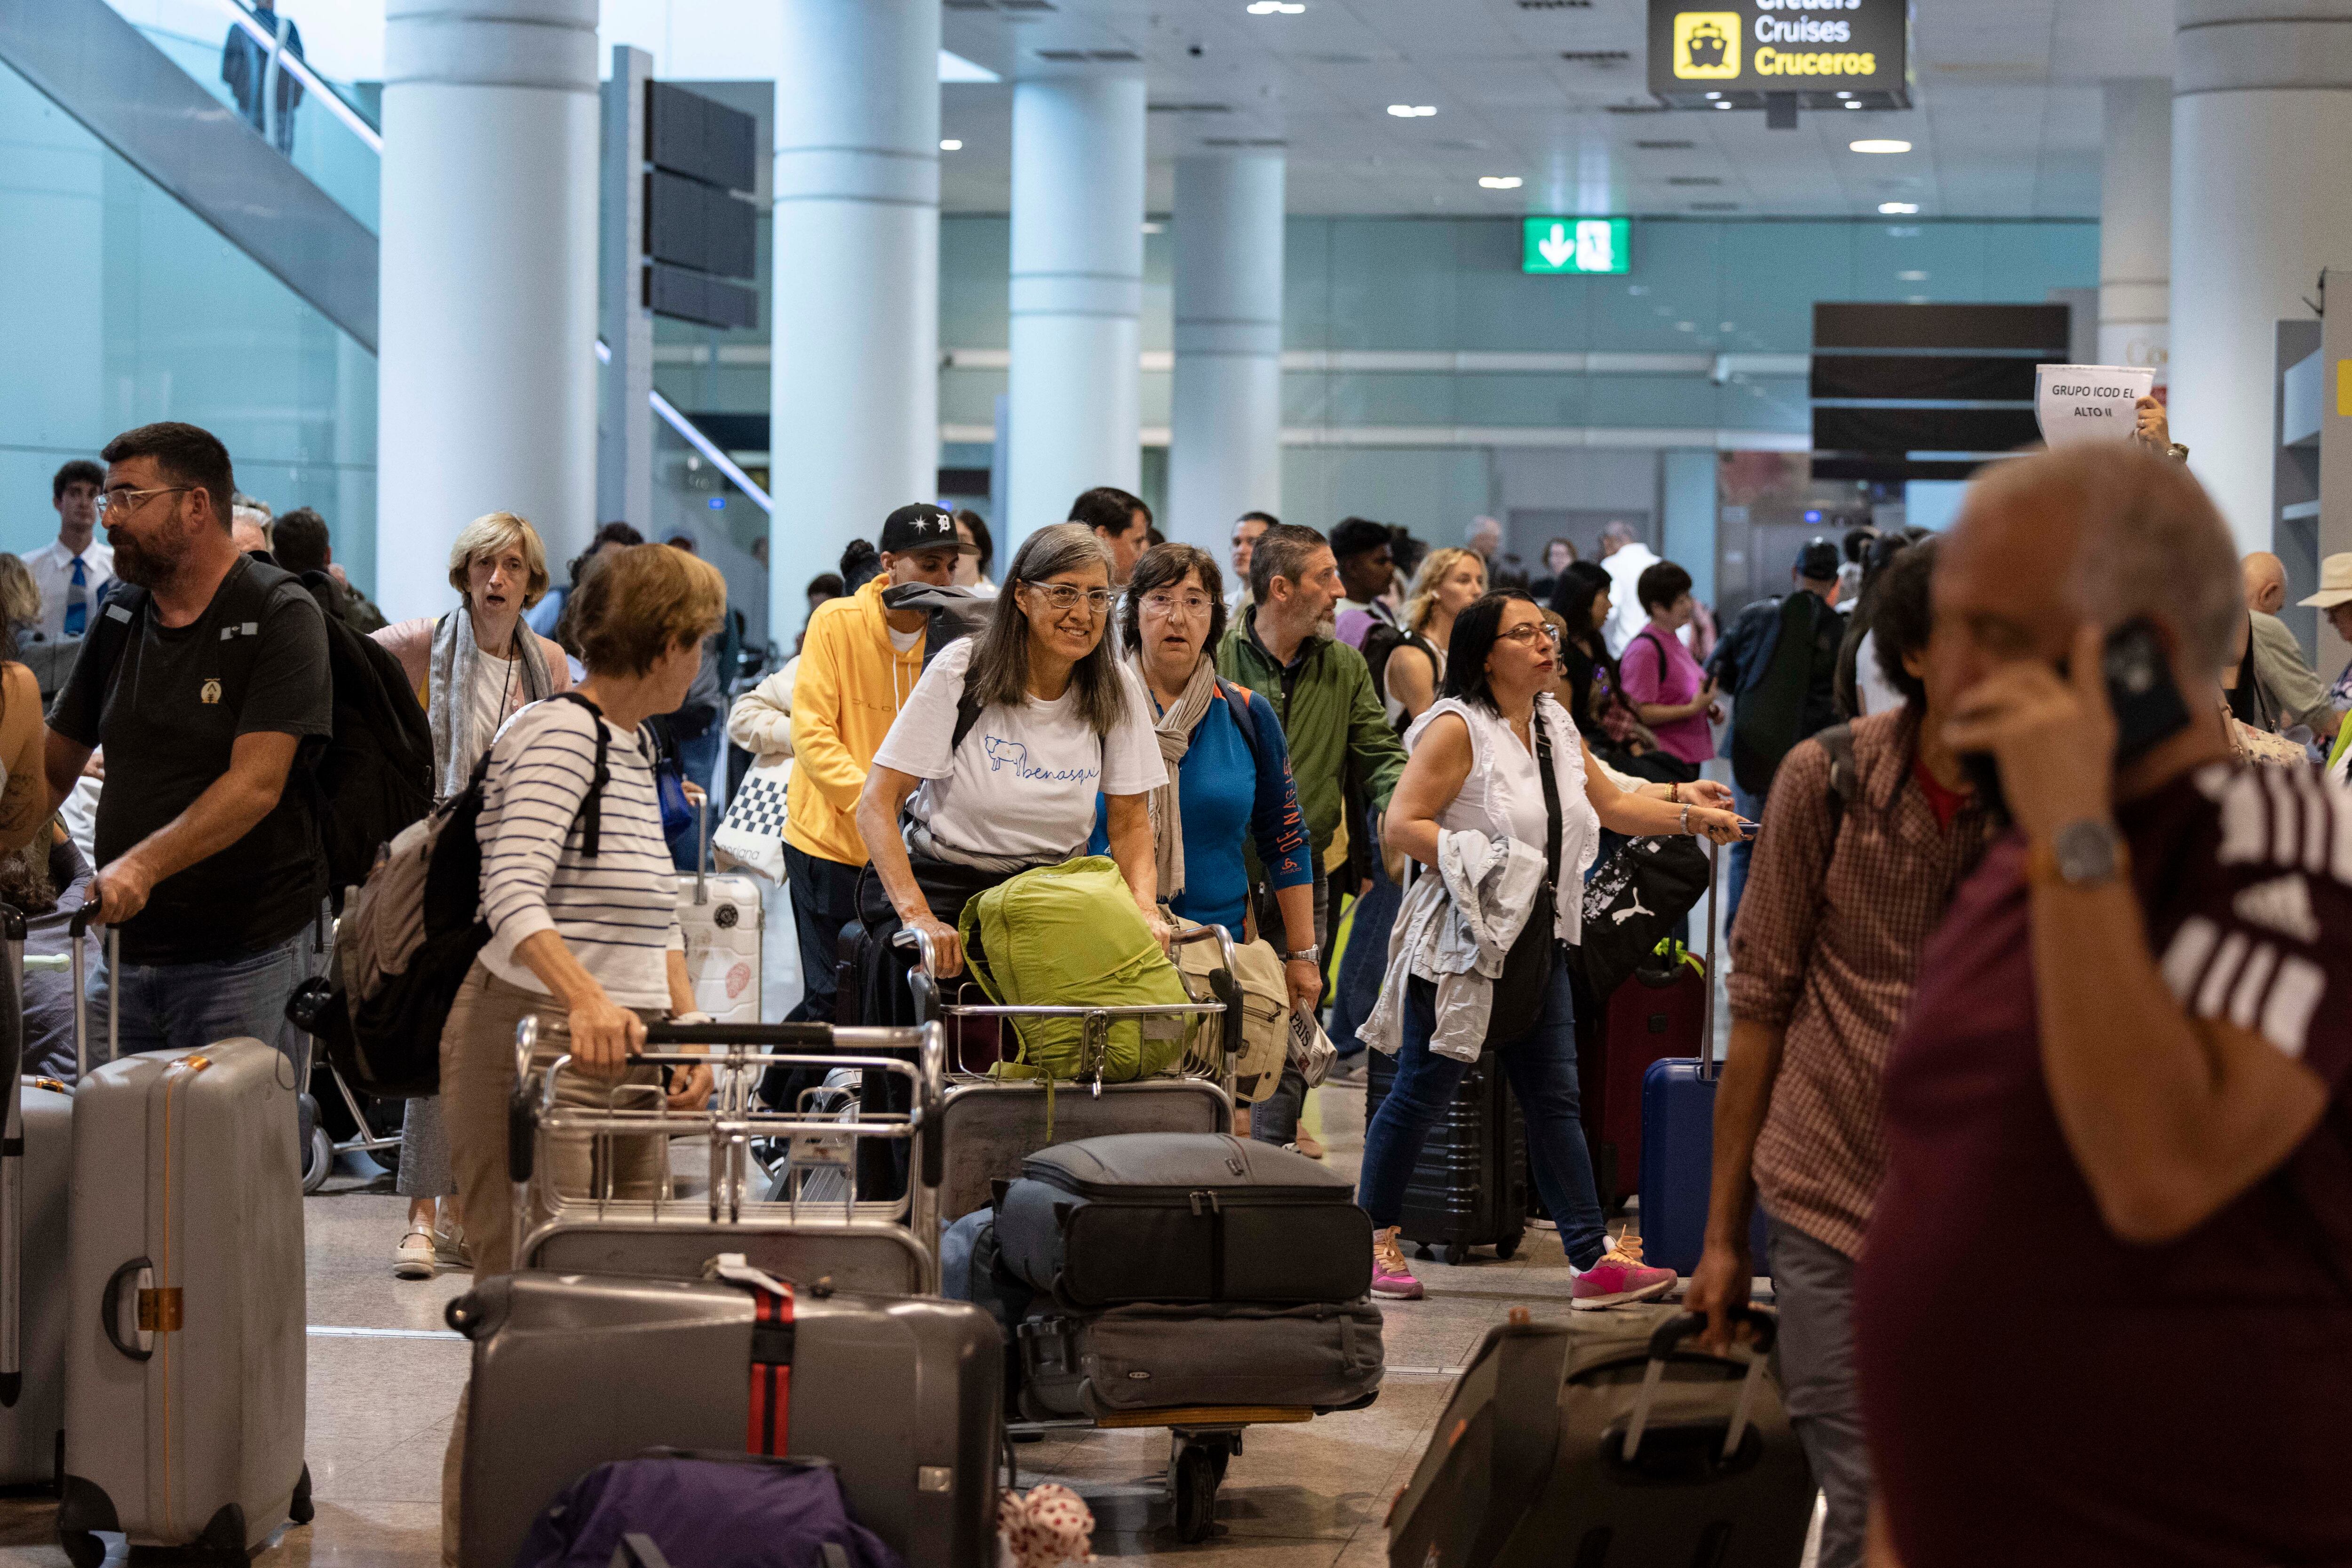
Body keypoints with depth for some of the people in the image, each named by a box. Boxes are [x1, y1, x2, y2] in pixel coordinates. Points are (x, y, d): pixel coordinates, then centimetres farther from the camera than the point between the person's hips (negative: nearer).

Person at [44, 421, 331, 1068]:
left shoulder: (280, 615, -8)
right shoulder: (120, 619, 12)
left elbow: (256, 785, -18)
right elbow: (51, 767, 15)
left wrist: (142, 867, -29)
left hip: (245, 955, -6)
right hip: (126, 943, 6)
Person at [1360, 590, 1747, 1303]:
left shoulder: (1555, 725, 13)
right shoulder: (1458, 728, -11)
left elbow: (1611, 804, 24)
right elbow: (1402, 822, -16)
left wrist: (1691, 817, 14)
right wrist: (1477, 859, -25)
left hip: (1538, 942, 7)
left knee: (1556, 1099, 5)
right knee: (1422, 1095, 0)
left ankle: (1595, 1260, 3)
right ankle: (1371, 1239, 14)